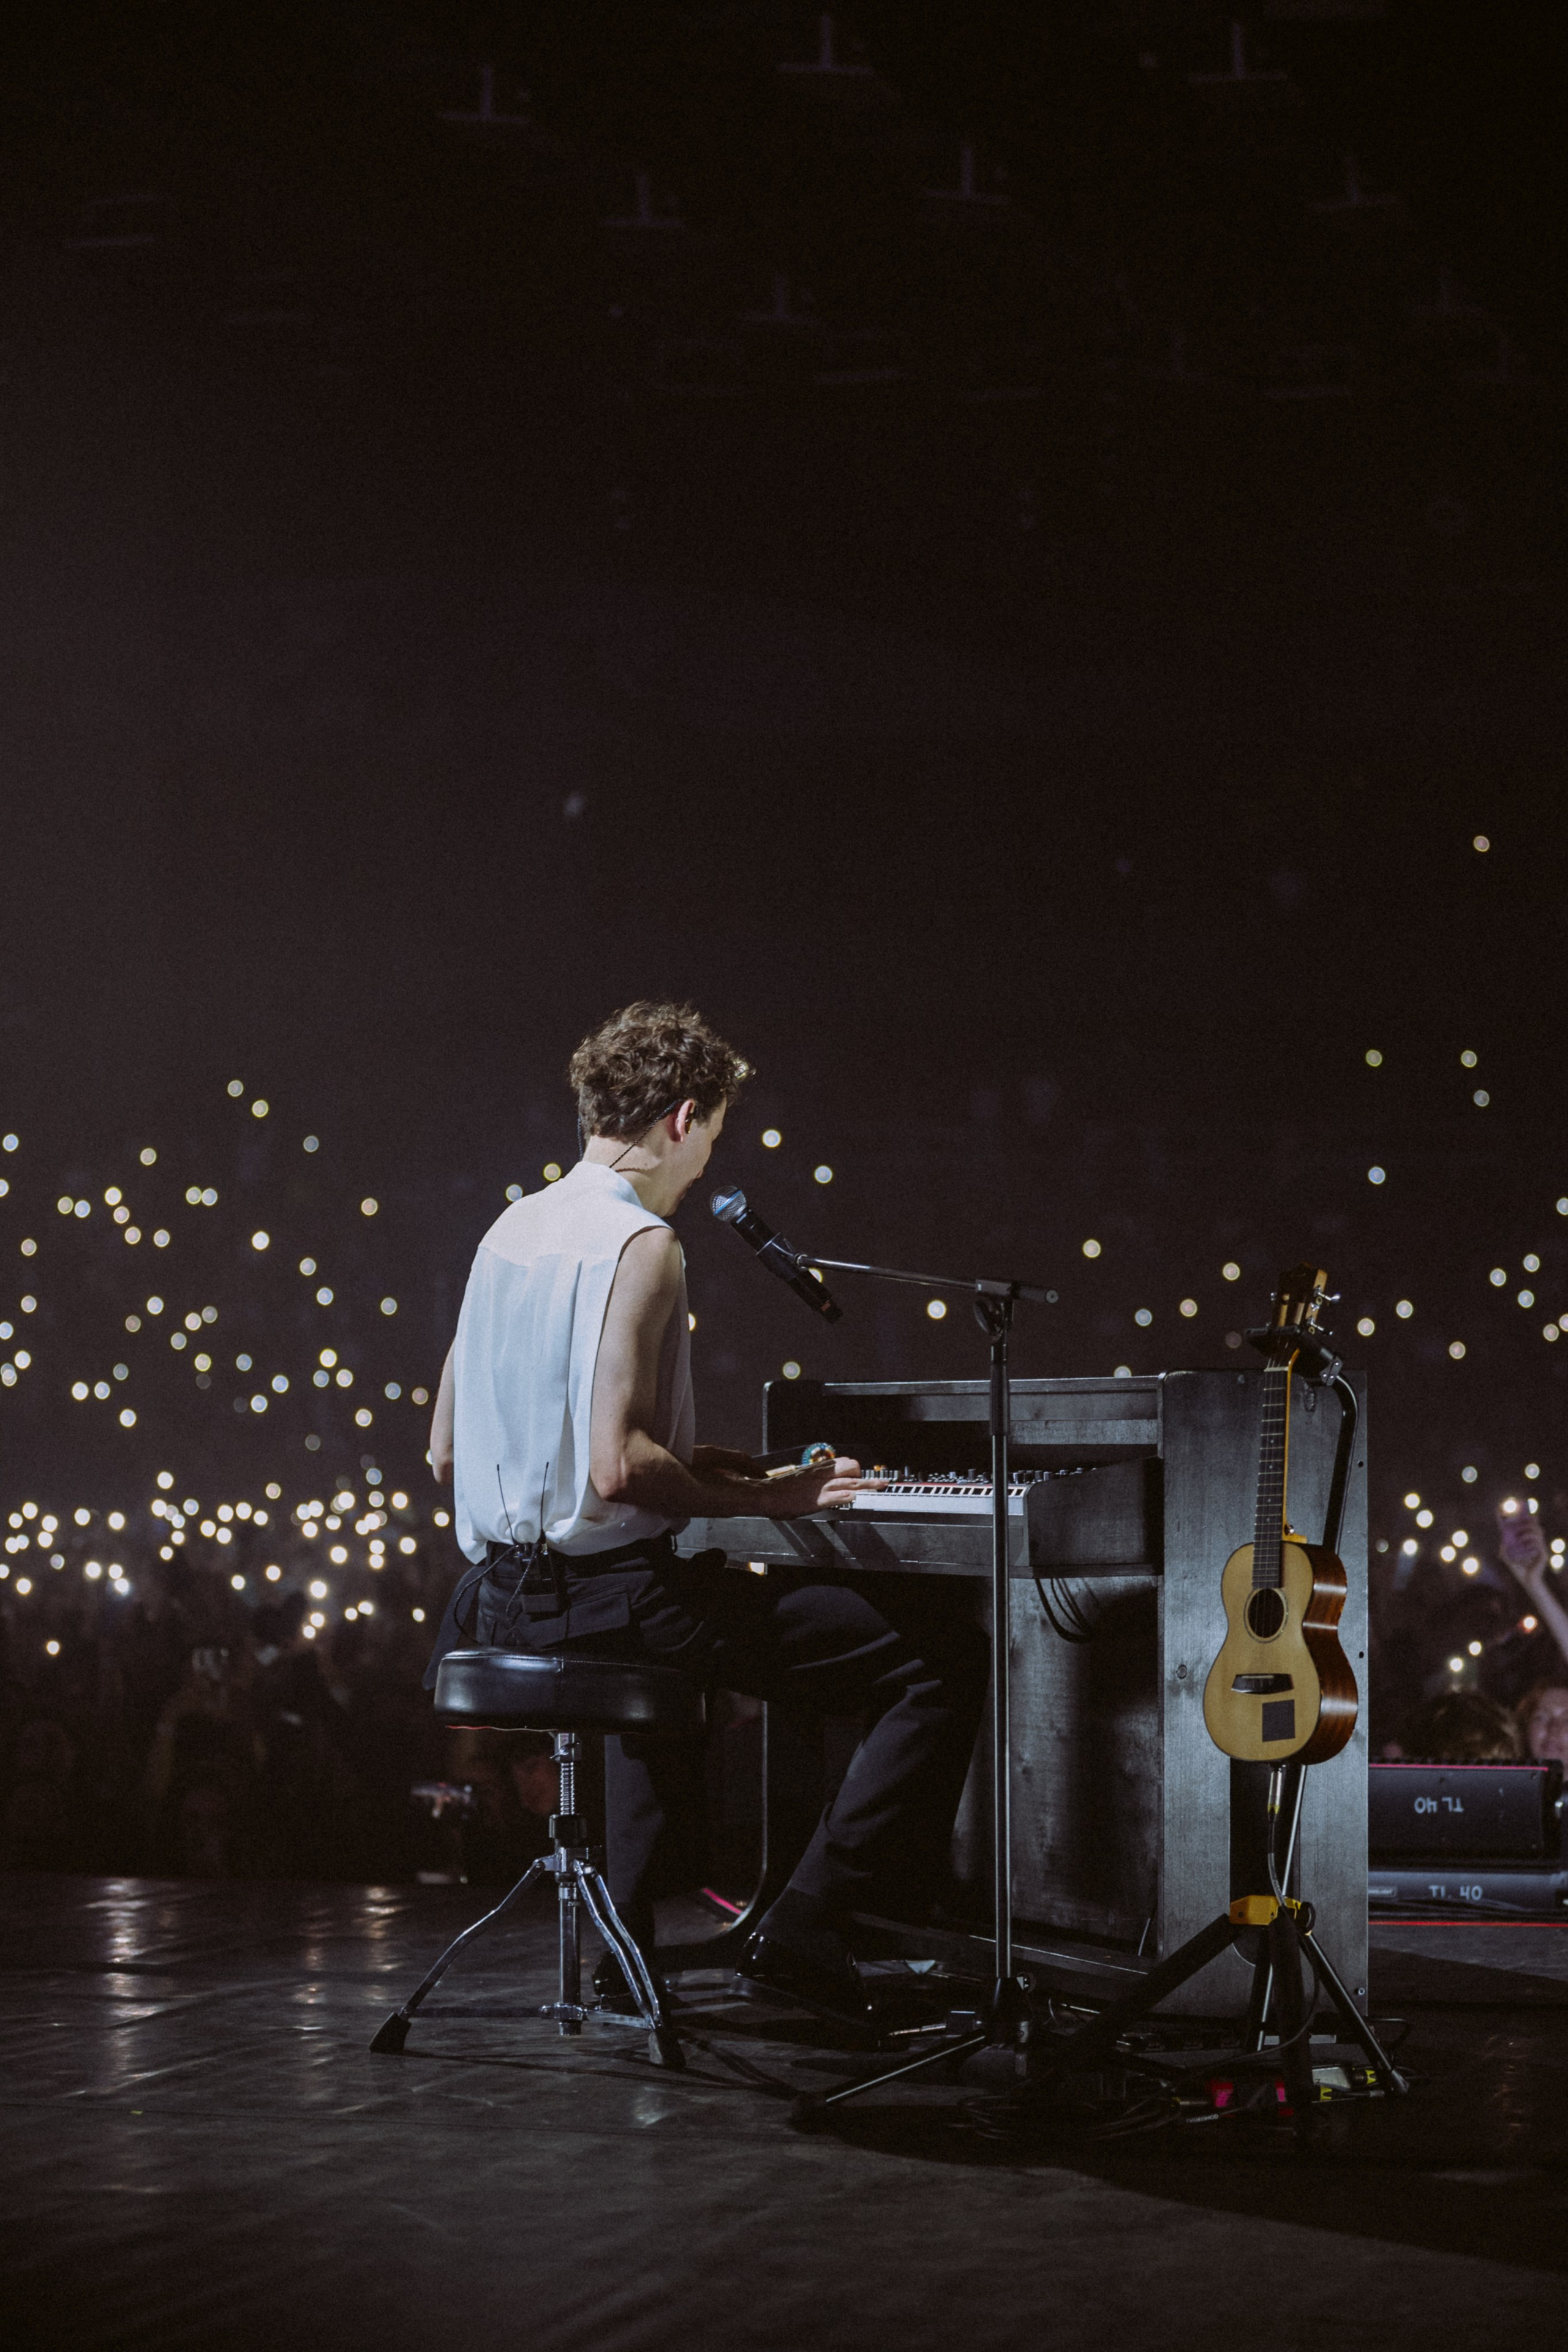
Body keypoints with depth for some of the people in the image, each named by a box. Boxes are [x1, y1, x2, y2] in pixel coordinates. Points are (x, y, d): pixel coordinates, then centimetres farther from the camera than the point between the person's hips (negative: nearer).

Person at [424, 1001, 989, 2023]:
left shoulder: (513, 1229, 11)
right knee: (948, 1658, -8)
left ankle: (631, 1939, 37)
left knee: (671, 1637, 43)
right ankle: (805, 1926, -11)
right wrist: (763, 1498, -11)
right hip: (614, 1584, -9)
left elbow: (448, 1449, 16)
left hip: (508, 1590, 9)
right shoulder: (641, 1245, -15)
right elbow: (618, 1469, -25)